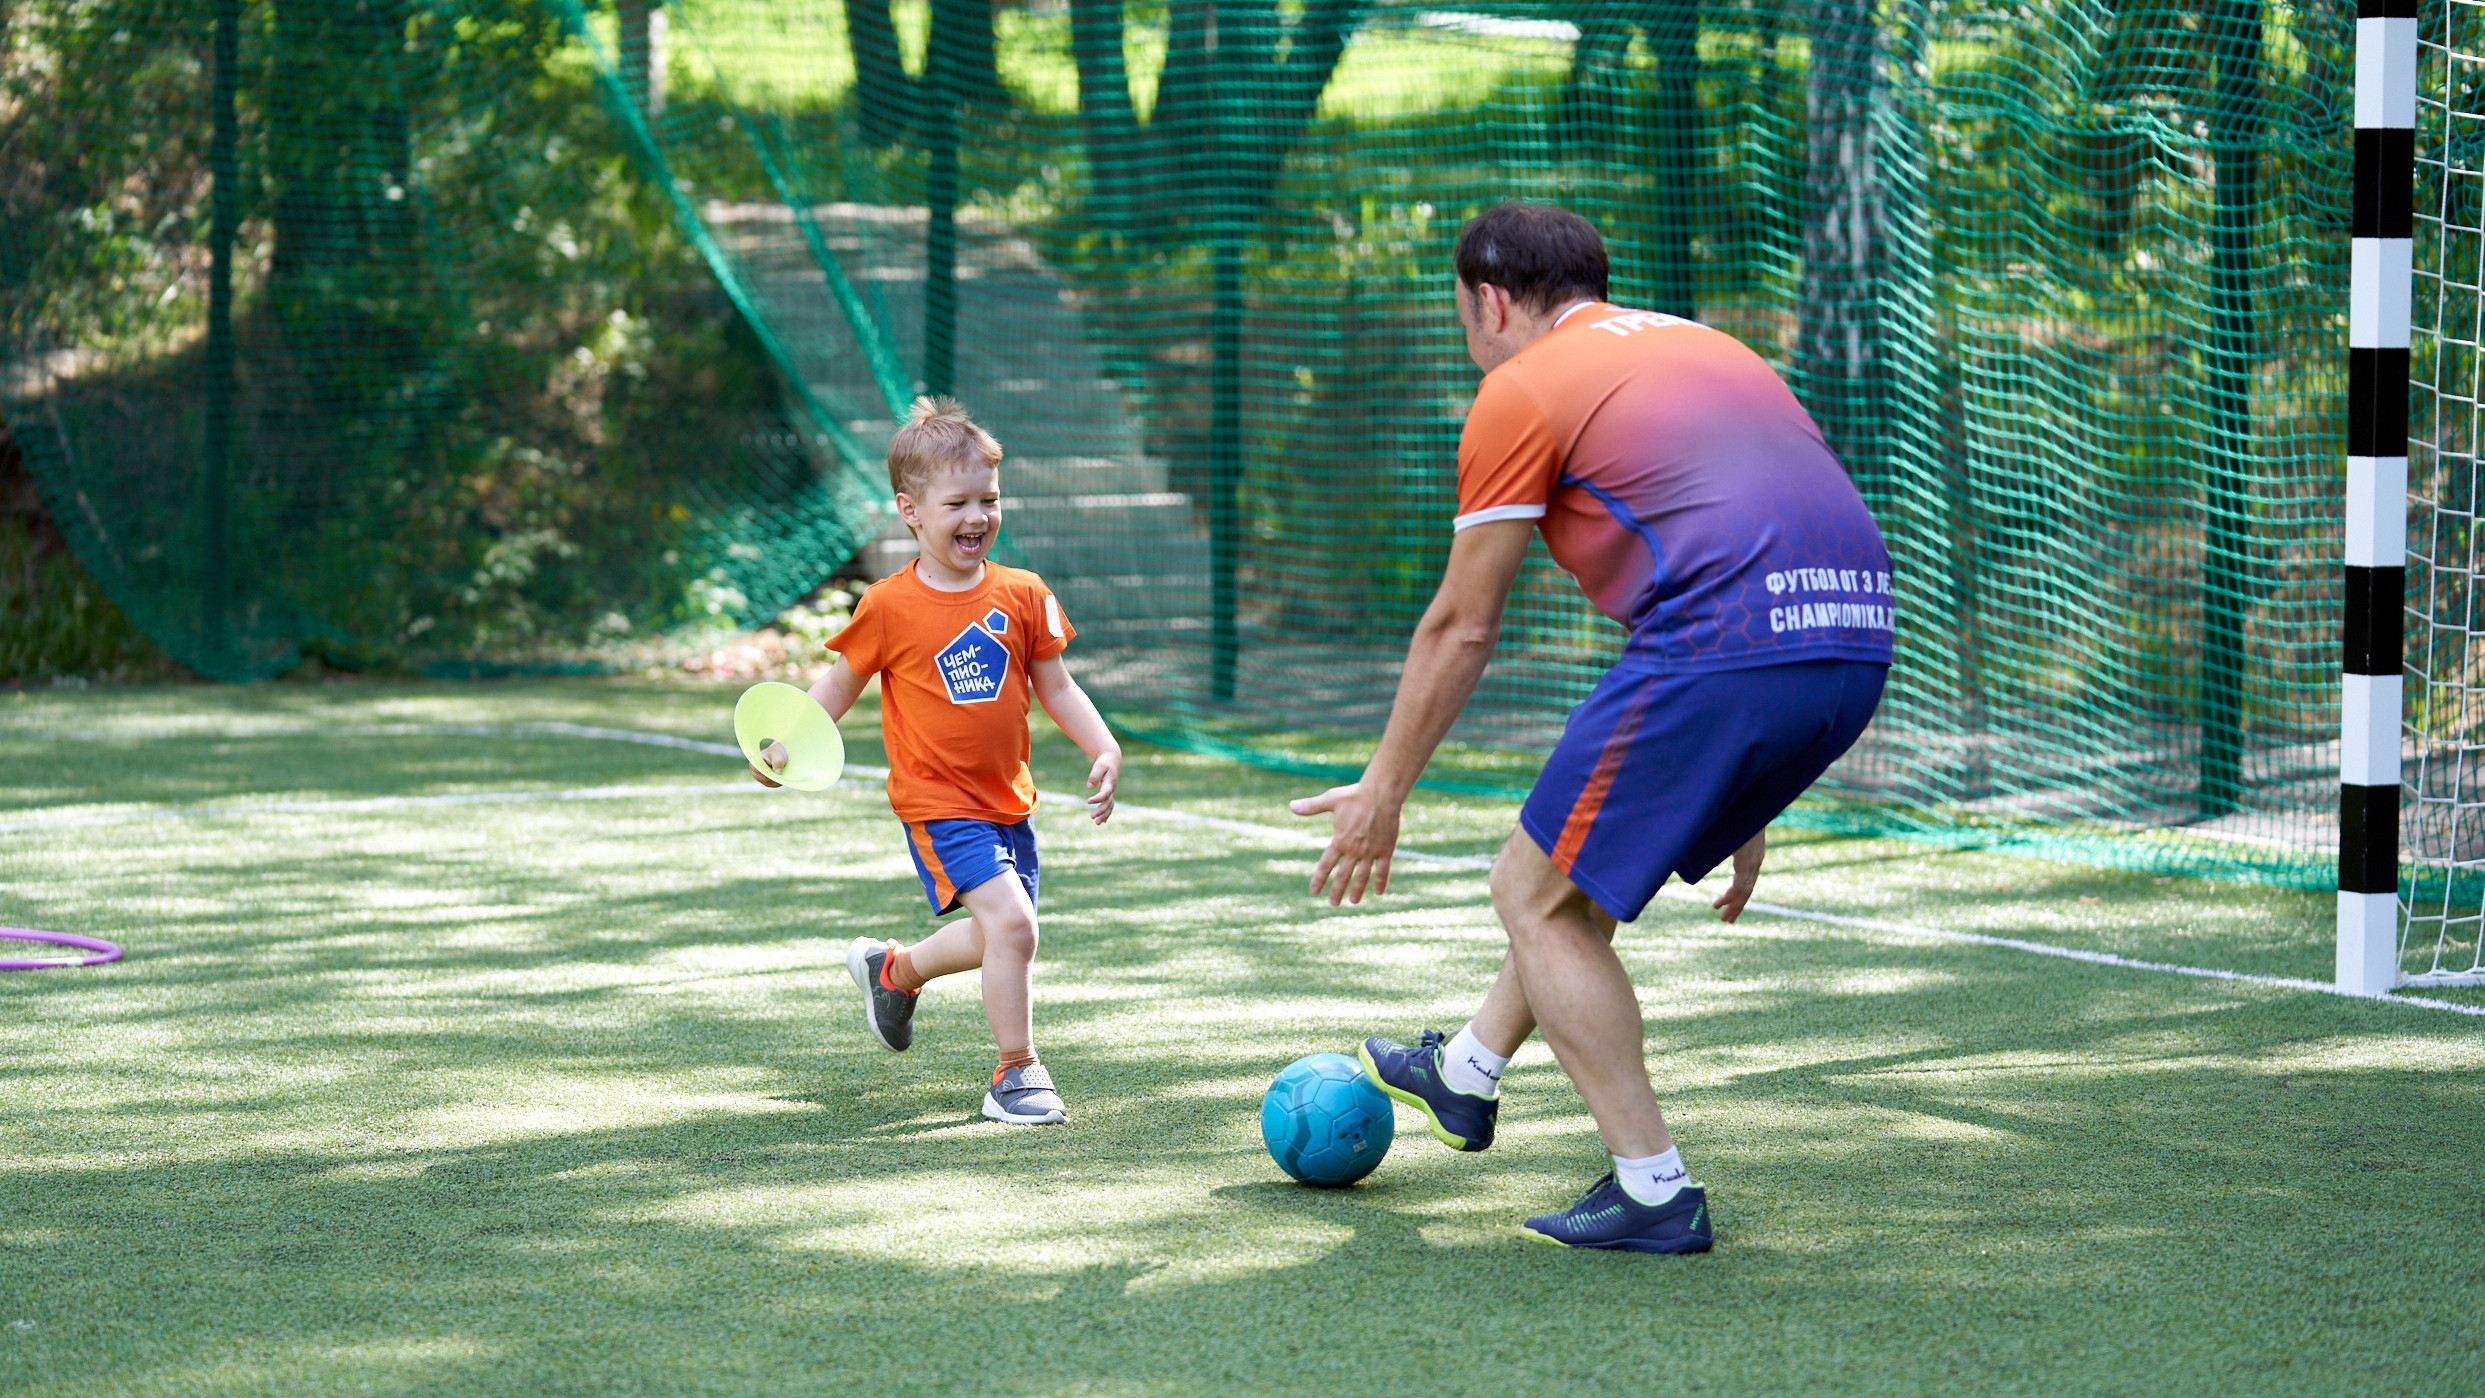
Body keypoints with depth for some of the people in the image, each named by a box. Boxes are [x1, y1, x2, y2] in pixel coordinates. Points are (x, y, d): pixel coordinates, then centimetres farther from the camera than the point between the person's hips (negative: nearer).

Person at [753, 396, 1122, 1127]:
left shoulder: (1022, 598, 1)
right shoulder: (890, 607, -9)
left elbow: (1057, 687, 9)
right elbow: (840, 683, 3)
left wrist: (1104, 750, -3)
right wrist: (789, 747, -10)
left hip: (1008, 801, 6)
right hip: (938, 803, -6)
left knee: (996, 940, 15)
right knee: (1010, 921, -21)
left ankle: (893, 970, 43)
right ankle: (1016, 1073, -8)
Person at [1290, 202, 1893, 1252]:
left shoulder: (1521, 391, 5)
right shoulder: (1701, 346, 28)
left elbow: (1460, 628, 8)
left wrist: (1381, 795, 20)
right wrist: (1739, 804, 37)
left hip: (1726, 652, -8)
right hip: (1857, 648, 8)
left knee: (1537, 896, 7)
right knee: (1578, 862, 27)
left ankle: (1654, 1191, 4)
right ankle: (1467, 1076, 43)